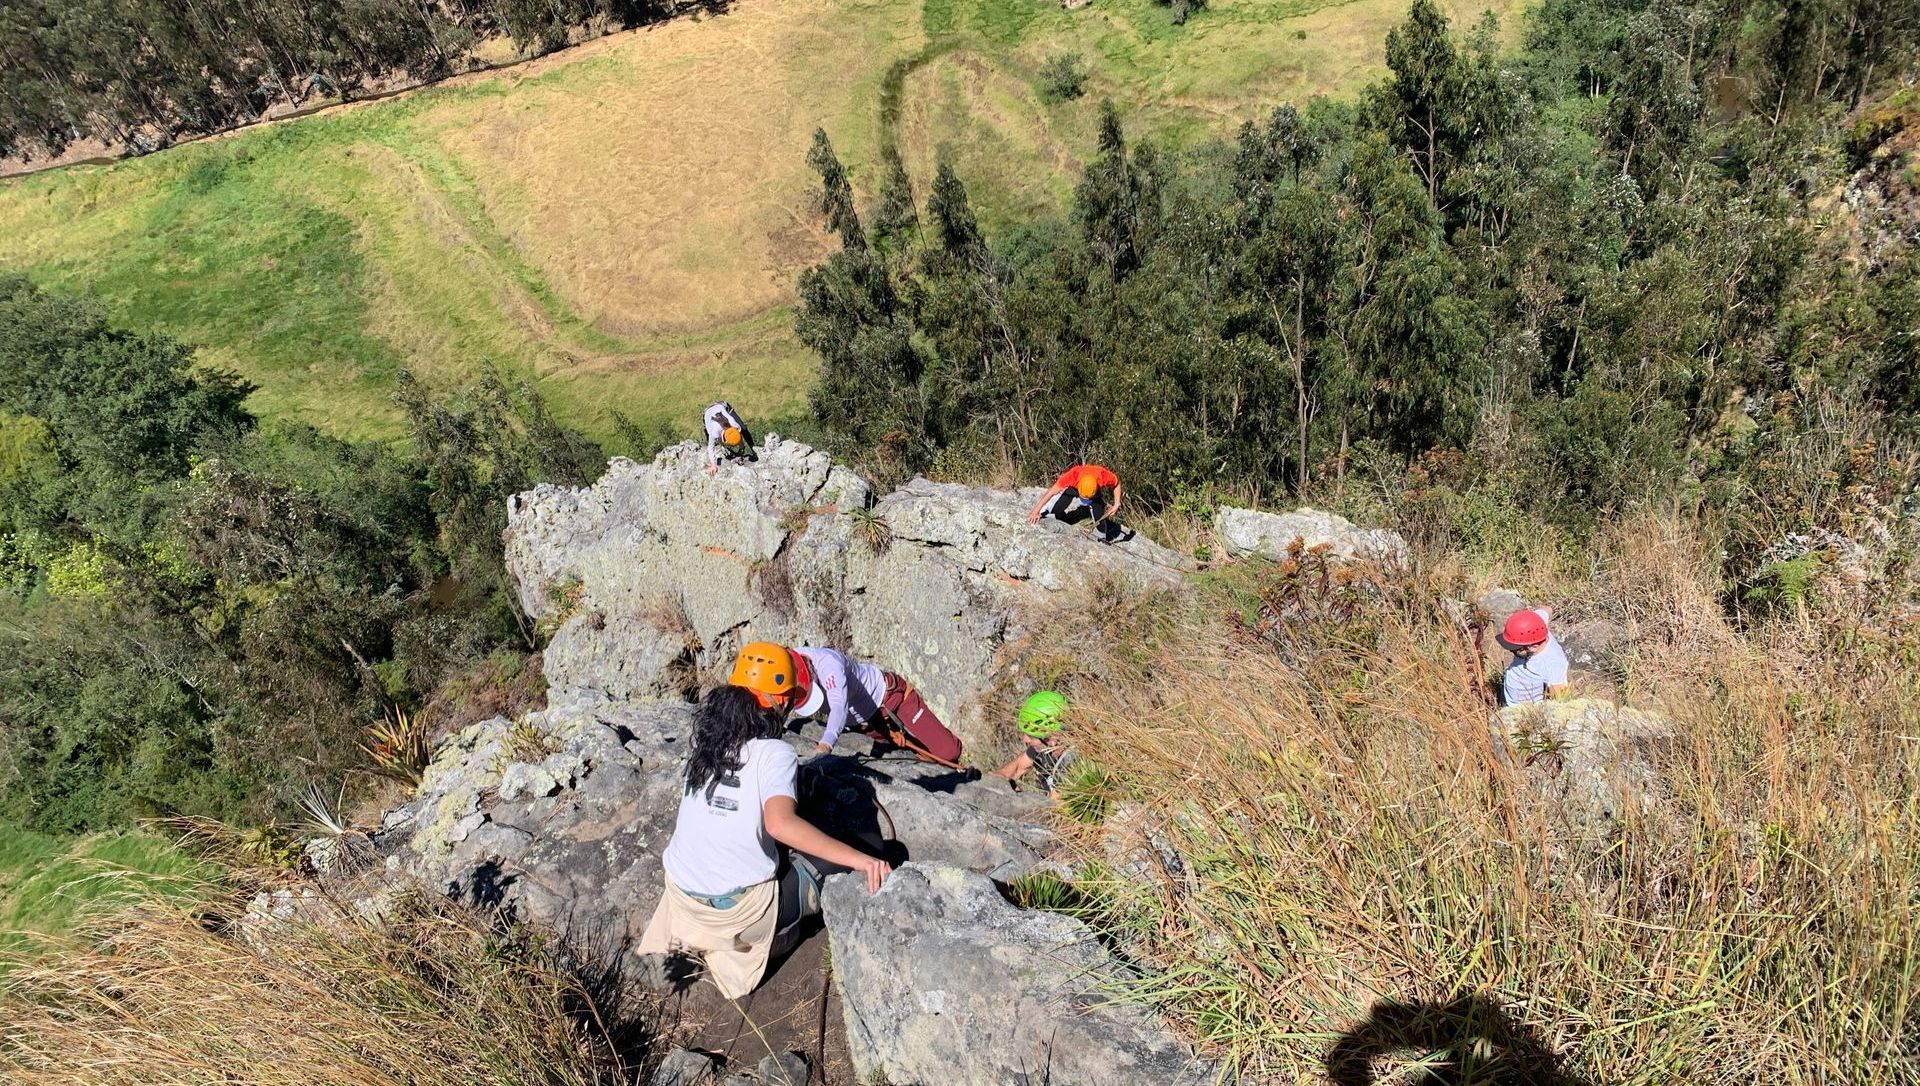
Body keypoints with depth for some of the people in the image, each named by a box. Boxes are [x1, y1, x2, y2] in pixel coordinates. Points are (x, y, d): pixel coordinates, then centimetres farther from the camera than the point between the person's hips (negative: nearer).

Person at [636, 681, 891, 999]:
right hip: (738, 907, -7)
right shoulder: (774, 752, -16)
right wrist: (856, 859, -33)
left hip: (680, 892, 7)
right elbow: (780, 823, -33)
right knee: (840, 862, 6)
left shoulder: (707, 746, 3)